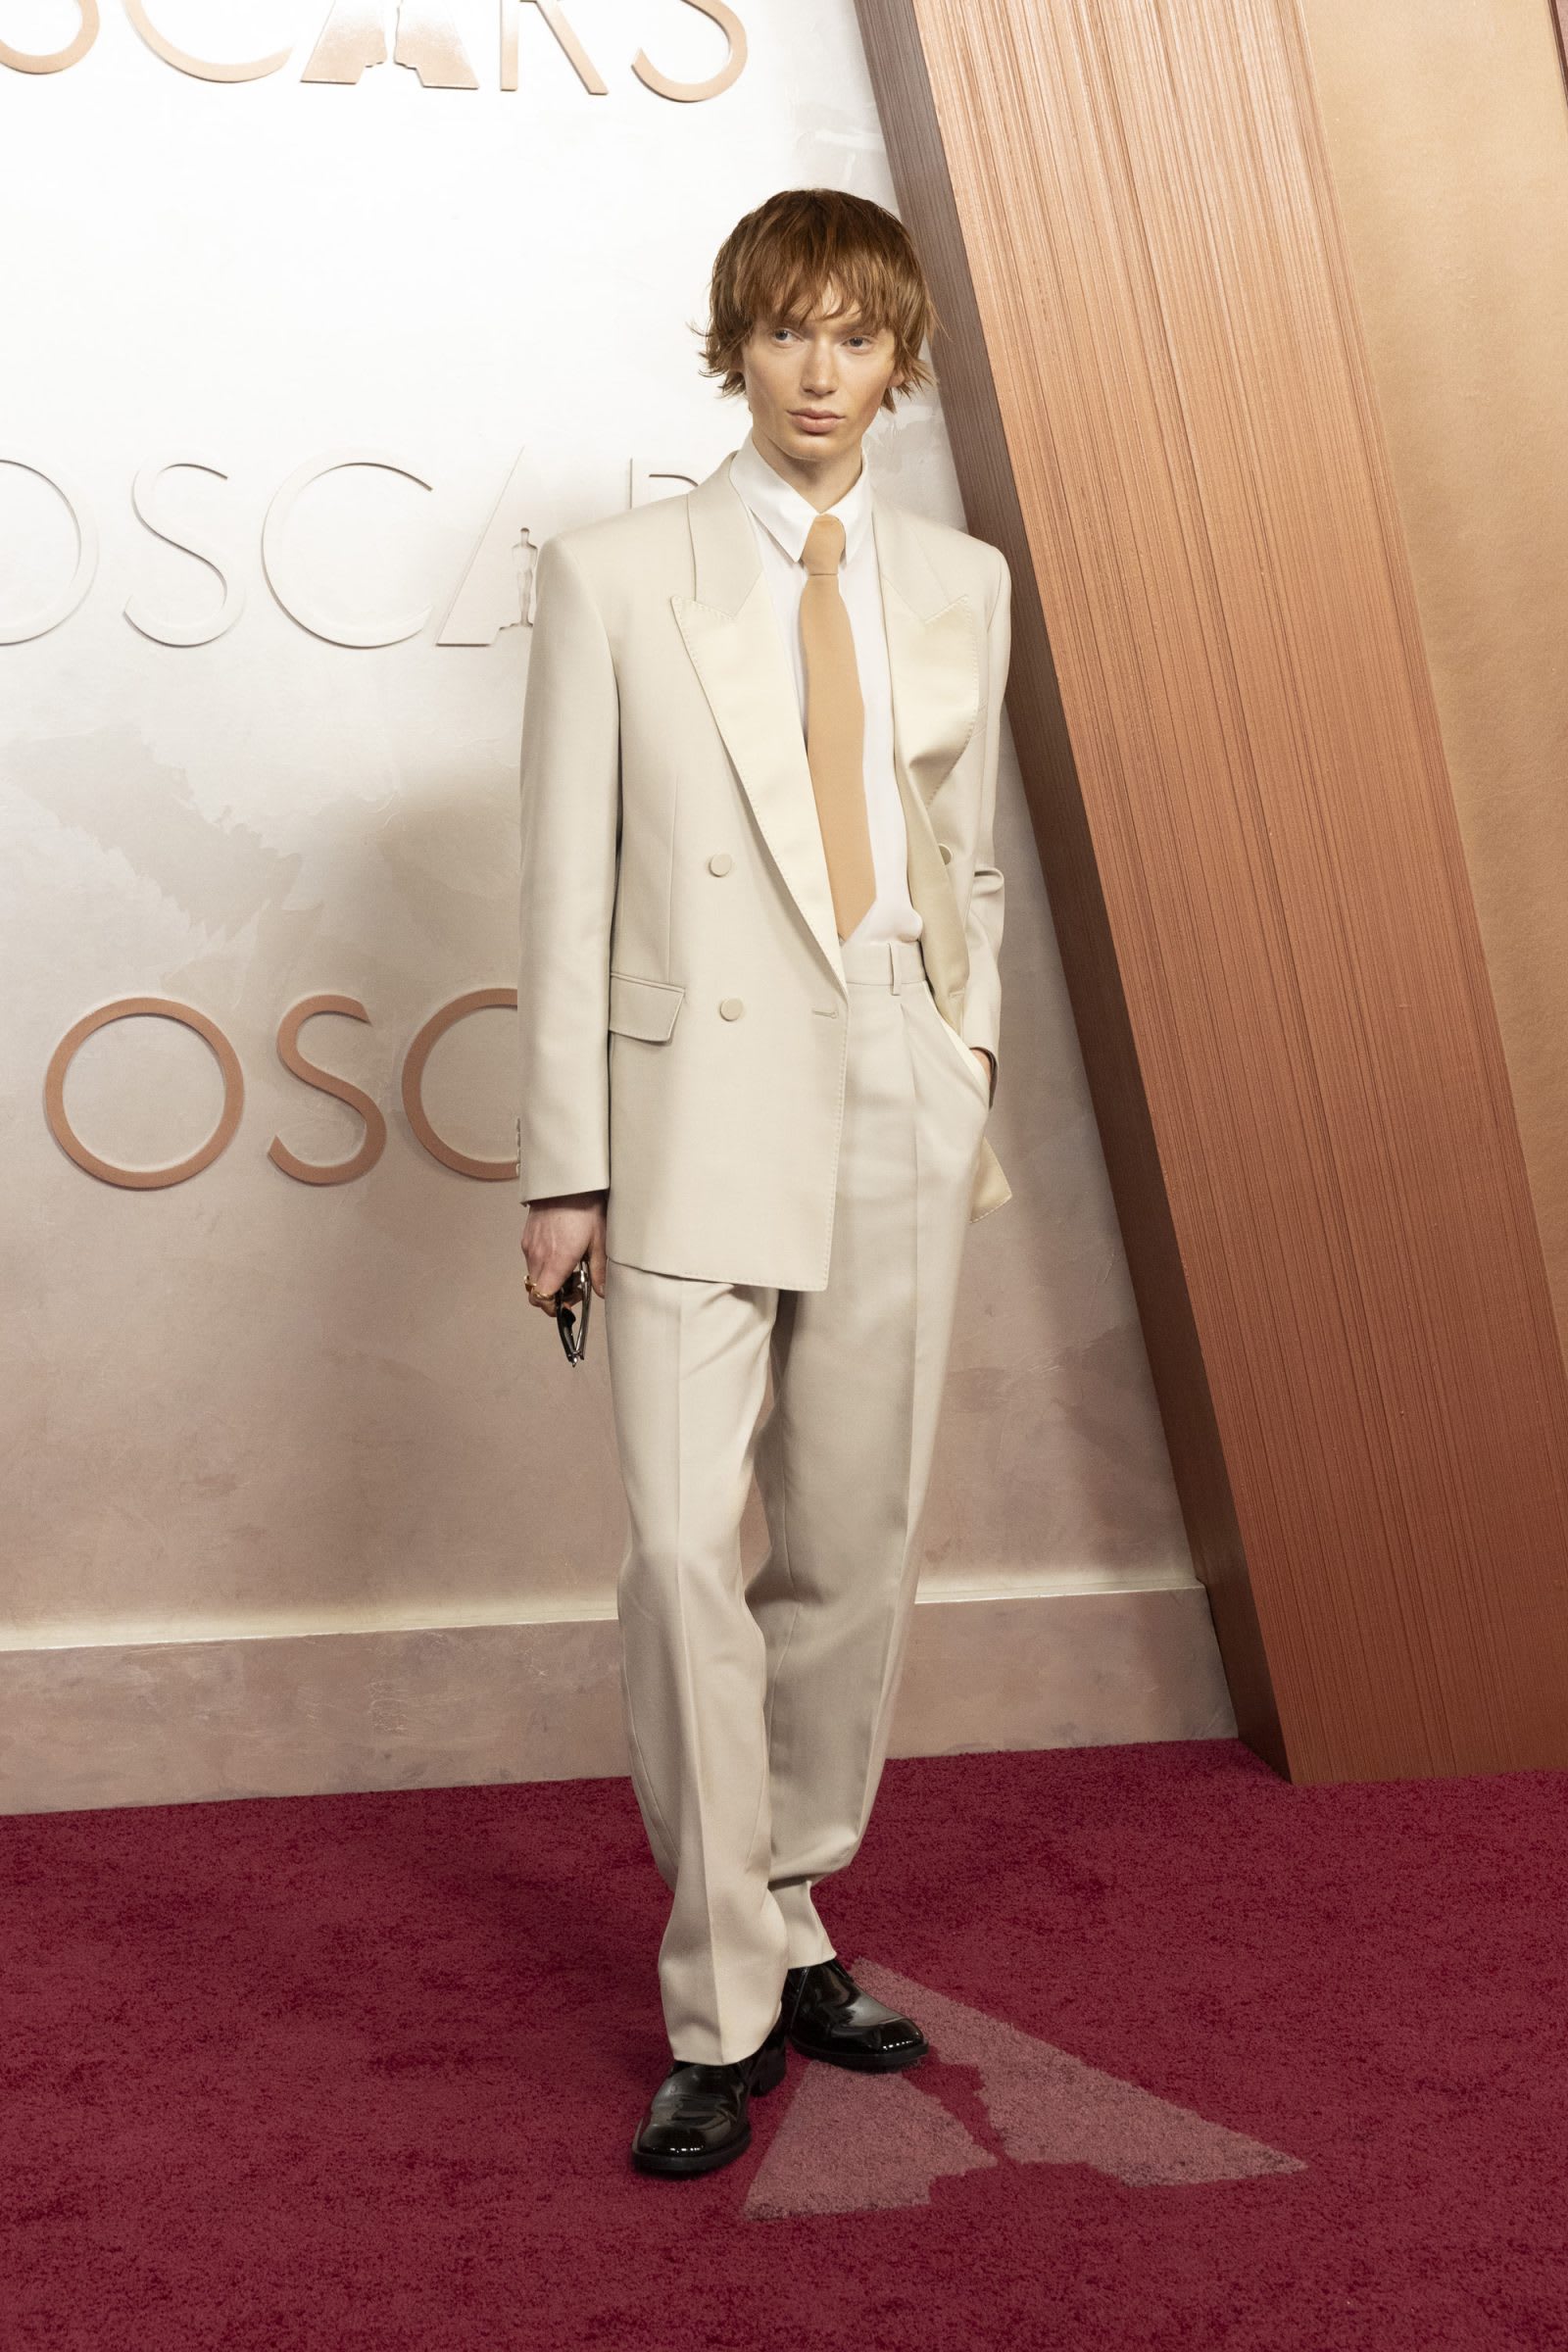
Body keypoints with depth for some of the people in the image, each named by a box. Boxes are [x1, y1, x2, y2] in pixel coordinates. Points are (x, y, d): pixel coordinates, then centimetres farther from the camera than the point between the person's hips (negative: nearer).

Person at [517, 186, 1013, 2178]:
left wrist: (973, 1068, 9)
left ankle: (793, 1931, 27)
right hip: (703, 1103, -3)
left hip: (900, 1105, 4)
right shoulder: (614, 578, 0)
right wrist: (562, 1166, -6)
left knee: (854, 1552, 9)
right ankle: (718, 2015, 3)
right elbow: (566, 890, -2)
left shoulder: (958, 587, 11)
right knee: (682, 1550, -11)